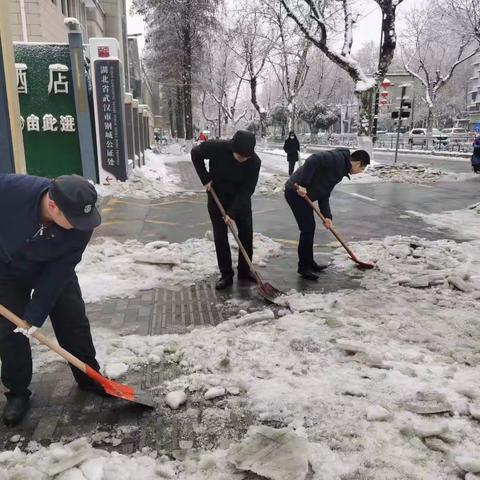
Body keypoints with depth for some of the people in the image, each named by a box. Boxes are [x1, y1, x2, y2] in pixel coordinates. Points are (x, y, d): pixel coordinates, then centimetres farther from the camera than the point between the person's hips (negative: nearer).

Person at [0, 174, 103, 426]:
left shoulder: (81, 225, -33)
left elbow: (59, 271, -25)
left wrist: (35, 314, -25)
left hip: (53, 269, 1)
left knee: (74, 321, 4)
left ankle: (89, 377, 24)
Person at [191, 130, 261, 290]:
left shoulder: (254, 161, -25)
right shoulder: (217, 147, -28)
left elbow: (246, 190, -22)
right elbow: (195, 153, -9)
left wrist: (232, 212, -27)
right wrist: (205, 178, -14)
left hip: (241, 199, 1)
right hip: (217, 197, -1)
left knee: (246, 234, 3)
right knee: (220, 237, -1)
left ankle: (244, 270, 20)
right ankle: (226, 274, 9)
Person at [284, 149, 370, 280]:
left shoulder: (341, 170, 17)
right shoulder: (338, 158, -12)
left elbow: (324, 194, 14)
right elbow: (312, 161, -26)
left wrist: (327, 216, 4)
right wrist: (303, 184, -28)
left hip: (303, 194, 10)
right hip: (296, 192, -10)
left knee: (310, 228, 17)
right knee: (307, 229, -5)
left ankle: (309, 263, 30)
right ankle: (303, 267, 7)